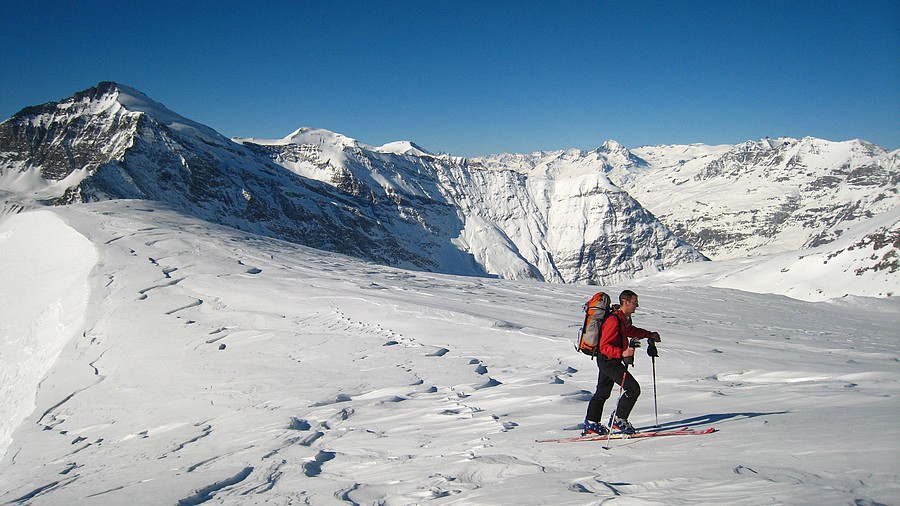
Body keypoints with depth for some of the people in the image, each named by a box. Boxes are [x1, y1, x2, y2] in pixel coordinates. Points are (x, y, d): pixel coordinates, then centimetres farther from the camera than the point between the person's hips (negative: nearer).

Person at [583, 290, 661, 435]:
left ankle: (591, 424, 27)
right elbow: (604, 347, -25)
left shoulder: (624, 318, 8)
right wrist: (622, 353, -37)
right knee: (633, 388, -11)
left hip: (606, 361, 11)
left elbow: (629, 330, 32)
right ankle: (618, 422, -3)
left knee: (602, 392, 18)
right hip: (609, 361, -11)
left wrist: (649, 335, 29)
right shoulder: (613, 321, -23)